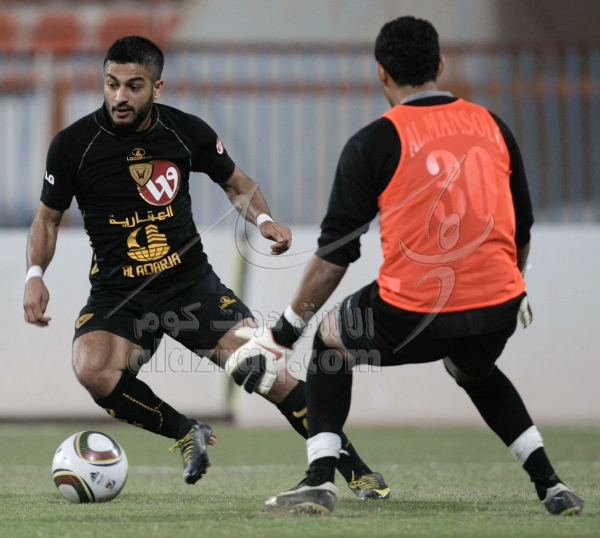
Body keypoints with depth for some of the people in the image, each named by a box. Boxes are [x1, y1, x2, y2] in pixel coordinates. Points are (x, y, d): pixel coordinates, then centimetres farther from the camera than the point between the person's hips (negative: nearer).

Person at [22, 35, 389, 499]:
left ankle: (357, 472, 0)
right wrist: (35, 275, -13)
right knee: (92, 370, -31)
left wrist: (264, 219, -8)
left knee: (264, 367, -13)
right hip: (117, 294, -1)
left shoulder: (186, 131, -6)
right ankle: (186, 433, -5)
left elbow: (236, 183, 12)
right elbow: (49, 218, 4)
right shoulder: (73, 145, -10)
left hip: (191, 282, 1)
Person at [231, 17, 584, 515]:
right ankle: (551, 486, 26)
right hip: (497, 313, 4)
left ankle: (320, 480, 12)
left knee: (331, 341, 25)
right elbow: (521, 228, 19)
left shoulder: (373, 143, -3)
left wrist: (284, 334, 7)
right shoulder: (492, 126, 9)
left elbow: (335, 253, -2)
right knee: (475, 371, 37)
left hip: (411, 315, -4)